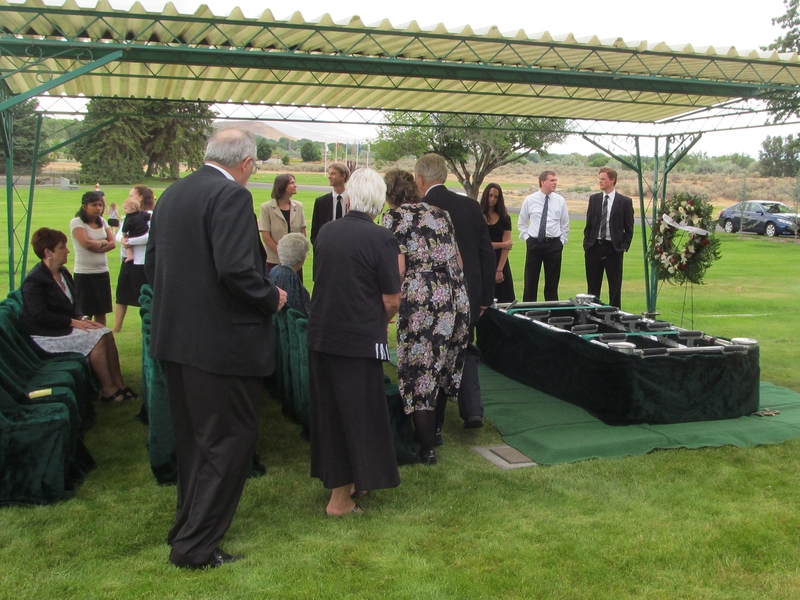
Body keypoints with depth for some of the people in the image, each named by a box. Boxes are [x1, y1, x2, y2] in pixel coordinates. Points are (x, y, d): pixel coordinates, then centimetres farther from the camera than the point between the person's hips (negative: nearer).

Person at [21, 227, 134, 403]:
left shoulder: (63, 272, 11)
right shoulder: (34, 280, -16)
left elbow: (73, 303, 18)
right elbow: (40, 316, -23)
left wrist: (81, 318, -3)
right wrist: (74, 322, -22)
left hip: (66, 326, 8)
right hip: (46, 334, -8)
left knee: (106, 333, -12)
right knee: (96, 338, -23)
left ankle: (119, 384, -12)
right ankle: (108, 390, -16)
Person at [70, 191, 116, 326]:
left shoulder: (102, 221, 11)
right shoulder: (76, 222, -6)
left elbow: (113, 244, 2)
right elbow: (86, 243, -19)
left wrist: (95, 246, -12)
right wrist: (103, 242, -3)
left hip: (102, 271, 5)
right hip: (84, 273, -5)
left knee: (102, 311, 10)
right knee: (85, 313, 0)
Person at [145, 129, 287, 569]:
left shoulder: (172, 194, 10)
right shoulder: (231, 195, -15)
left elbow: (152, 263, 14)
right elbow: (236, 268, -25)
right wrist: (271, 298, -9)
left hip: (173, 336, 9)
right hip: (221, 339, -9)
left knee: (192, 437, 21)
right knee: (230, 440, 4)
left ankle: (189, 525, 36)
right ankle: (196, 545, 11)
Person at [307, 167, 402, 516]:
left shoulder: (326, 232, 3)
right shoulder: (382, 239, -13)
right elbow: (391, 300, -13)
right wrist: (385, 318, 9)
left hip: (320, 335, 5)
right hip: (359, 339, -5)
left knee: (329, 410, 17)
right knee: (358, 413, 6)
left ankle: (339, 480, 33)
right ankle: (341, 498, 12)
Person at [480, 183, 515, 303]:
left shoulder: (504, 218, 6)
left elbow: (506, 246, -2)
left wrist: (499, 270, -12)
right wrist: (501, 244, -7)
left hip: (500, 263, 2)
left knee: (504, 300, 2)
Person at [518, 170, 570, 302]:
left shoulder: (560, 201, 3)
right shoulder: (529, 200, 0)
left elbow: (565, 224, 11)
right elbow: (521, 223, 10)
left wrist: (561, 241, 4)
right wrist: (526, 238, 1)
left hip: (554, 244, 1)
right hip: (534, 243, -1)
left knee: (552, 282, 6)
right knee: (531, 281, 3)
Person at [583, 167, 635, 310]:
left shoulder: (625, 201, -1)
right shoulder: (593, 199, 8)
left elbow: (629, 228, 1)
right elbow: (588, 224, 11)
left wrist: (624, 246, -6)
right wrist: (587, 243, 2)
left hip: (613, 249, -3)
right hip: (594, 247, 3)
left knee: (615, 287, 3)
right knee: (592, 286, 8)